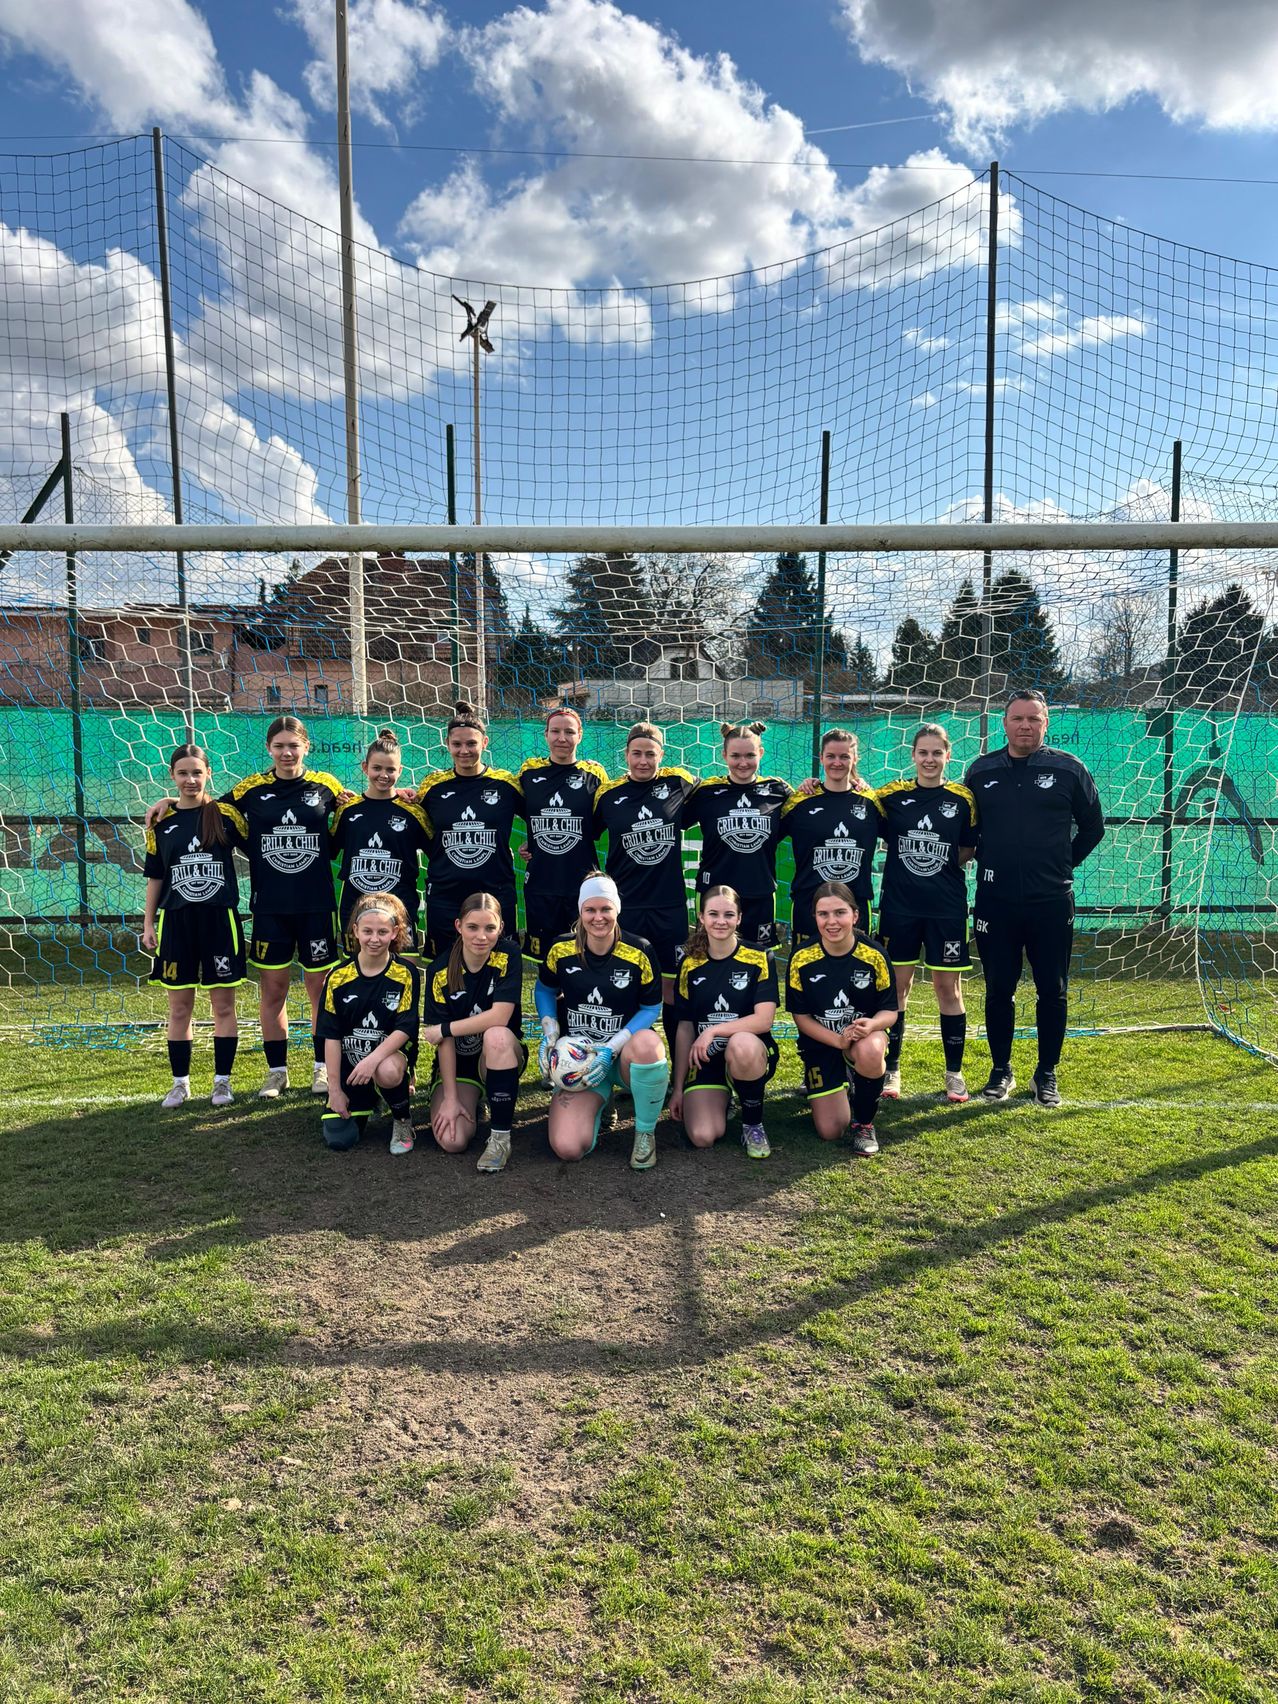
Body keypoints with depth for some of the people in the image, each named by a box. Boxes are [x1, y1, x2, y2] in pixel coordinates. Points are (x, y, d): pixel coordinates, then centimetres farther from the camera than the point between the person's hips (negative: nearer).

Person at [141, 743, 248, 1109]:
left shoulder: (225, 813, -3)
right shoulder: (162, 821, 5)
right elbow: (155, 877, 9)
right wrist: (148, 923, 7)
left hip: (219, 919, -2)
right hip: (176, 922, 2)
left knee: (223, 1004, 5)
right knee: (179, 1007, 8)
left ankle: (222, 1080, 16)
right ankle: (180, 1083, 20)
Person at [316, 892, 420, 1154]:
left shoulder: (406, 974, -9)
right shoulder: (338, 977, -4)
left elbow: (405, 1029, -15)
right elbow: (331, 1036, -2)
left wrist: (373, 1059, -31)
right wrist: (334, 1088, -5)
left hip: (390, 1056, -3)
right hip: (348, 1064, 3)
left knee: (387, 1072, -39)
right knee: (338, 1138, -10)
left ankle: (403, 1120, -6)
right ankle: (367, 1102, 24)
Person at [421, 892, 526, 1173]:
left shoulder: (508, 955, -16)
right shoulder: (441, 971, -12)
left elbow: (500, 1016, -24)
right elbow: (445, 1040, -12)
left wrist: (443, 1029, -17)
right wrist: (450, 1097, -16)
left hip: (502, 1055, -1)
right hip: (457, 1061, 1)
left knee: (496, 1036, -38)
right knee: (452, 1141, -21)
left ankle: (501, 1138, -23)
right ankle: (470, 1103, 17)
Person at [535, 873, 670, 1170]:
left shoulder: (640, 952, -11)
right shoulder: (561, 949, -5)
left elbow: (651, 1009, -6)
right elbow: (544, 990, 12)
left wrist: (612, 1048, -18)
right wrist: (549, 1031, -7)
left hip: (624, 1055, -1)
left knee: (647, 1043, -42)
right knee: (568, 1148, -21)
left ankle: (645, 1133, -13)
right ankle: (600, 1100, 18)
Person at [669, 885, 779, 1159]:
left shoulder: (759, 959, -5)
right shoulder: (691, 965, 3)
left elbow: (764, 1020, -14)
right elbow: (684, 1028, 5)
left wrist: (713, 1031, -23)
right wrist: (678, 1088, 3)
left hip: (752, 1055, -1)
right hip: (705, 1060, 1)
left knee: (741, 1044, -39)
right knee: (702, 1137, -23)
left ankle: (753, 1123, -12)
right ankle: (721, 1097, 13)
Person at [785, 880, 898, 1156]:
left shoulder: (874, 955, -14)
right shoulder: (801, 958, -14)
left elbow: (890, 1011, -8)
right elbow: (801, 1016, -8)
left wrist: (871, 1025, -32)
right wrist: (838, 1040, -23)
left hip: (865, 1036, 0)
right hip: (821, 1041, 1)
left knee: (870, 1052, -40)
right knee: (829, 1132, -7)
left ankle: (863, 1122, -10)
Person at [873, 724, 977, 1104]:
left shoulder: (962, 799, 0)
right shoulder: (892, 794, 0)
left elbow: (967, 851, 7)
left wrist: (940, 870, -2)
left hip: (946, 908, 0)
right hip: (899, 905, 0)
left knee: (948, 988, 5)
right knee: (896, 986, 6)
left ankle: (954, 1072, 17)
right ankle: (891, 1069, 17)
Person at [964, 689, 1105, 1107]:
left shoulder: (1068, 769, 0)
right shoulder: (981, 771, 5)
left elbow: (1092, 826, 10)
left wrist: (1063, 864, 6)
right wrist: (986, 861, 8)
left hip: (1052, 902, -1)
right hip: (995, 902, 1)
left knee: (1052, 992, 7)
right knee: (998, 990, 8)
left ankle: (1047, 1073, 20)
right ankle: (1001, 1070, 22)